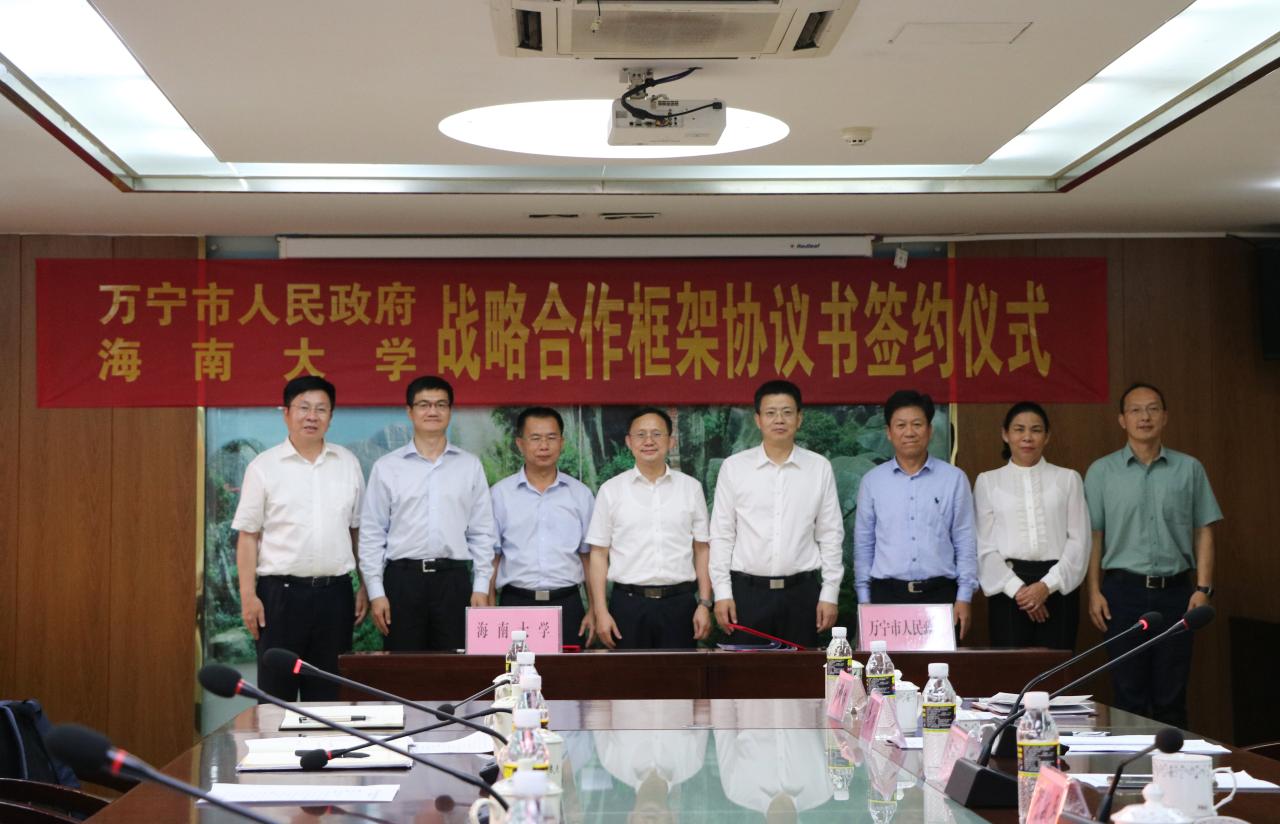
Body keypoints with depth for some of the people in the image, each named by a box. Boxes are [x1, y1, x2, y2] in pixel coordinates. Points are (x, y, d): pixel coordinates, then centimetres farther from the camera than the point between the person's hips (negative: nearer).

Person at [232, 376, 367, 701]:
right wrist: (248, 595, -8)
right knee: (277, 690, 2)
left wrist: (365, 588, 6)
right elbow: (248, 537, -1)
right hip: (282, 592, -3)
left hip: (334, 592, 3)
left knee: (328, 692, 8)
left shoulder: (348, 464, 9)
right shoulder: (263, 467, 0)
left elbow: (358, 531, 12)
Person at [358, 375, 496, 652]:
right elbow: (371, 534, 4)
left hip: (454, 579, 1)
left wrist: (481, 587, 1)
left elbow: (482, 533, 8)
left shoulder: (470, 466, 8)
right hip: (403, 578, -1)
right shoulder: (387, 467, 5)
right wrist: (376, 592, -2)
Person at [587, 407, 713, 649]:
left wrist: (704, 604, 0)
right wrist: (601, 612, -3)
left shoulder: (691, 488, 8)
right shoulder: (611, 491, 5)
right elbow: (599, 554, 4)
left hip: (679, 603, 1)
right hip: (628, 603, -1)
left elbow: (702, 550, 8)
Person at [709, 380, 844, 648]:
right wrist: (722, 592, -3)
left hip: (801, 592, 1)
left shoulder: (820, 468, 3)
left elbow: (830, 535, 5)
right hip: (747, 591, -1)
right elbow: (722, 535, 3)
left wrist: (830, 593, 1)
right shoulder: (733, 467, 1)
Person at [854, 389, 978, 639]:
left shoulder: (954, 479, 3)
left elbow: (965, 543, 4)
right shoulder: (872, 481, 6)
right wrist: (864, 599, 6)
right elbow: (863, 545, 10)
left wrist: (964, 597, -1)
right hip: (887, 593, 1)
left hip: (939, 593, -1)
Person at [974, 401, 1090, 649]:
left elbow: (1079, 541, 3)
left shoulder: (1068, 479, 10)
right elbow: (984, 547, 2)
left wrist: (1047, 585, -8)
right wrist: (1017, 589, -9)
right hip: (1007, 588, 0)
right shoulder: (988, 482, 8)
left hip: (1058, 588, 0)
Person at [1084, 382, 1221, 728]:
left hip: (1175, 591, 1)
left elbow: (1203, 532, 6)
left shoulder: (1189, 469, 6)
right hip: (1124, 591, -1)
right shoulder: (1101, 472, 4)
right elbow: (1093, 536, 3)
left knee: (1171, 696, 5)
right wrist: (1094, 592, -4)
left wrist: (1203, 587, -3)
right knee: (1129, 694, 4)